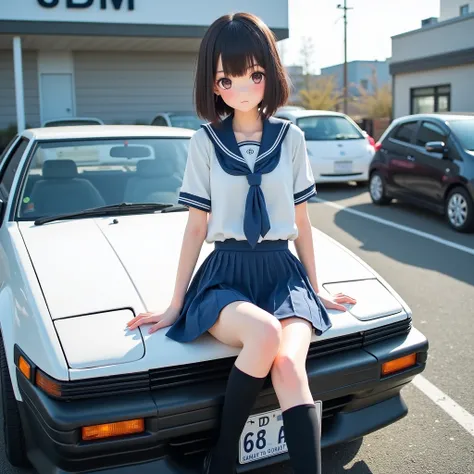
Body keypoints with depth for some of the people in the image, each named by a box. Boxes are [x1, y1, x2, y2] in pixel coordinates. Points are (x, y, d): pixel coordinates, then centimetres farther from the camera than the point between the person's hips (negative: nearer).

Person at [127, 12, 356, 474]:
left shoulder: (290, 138, 6)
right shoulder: (205, 142, 2)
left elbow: (301, 222, 12)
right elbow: (197, 228, 5)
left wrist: (315, 289, 16)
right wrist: (175, 305, 6)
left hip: (283, 271, 2)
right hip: (226, 275, -1)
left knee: (288, 365, -29)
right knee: (265, 333, -35)